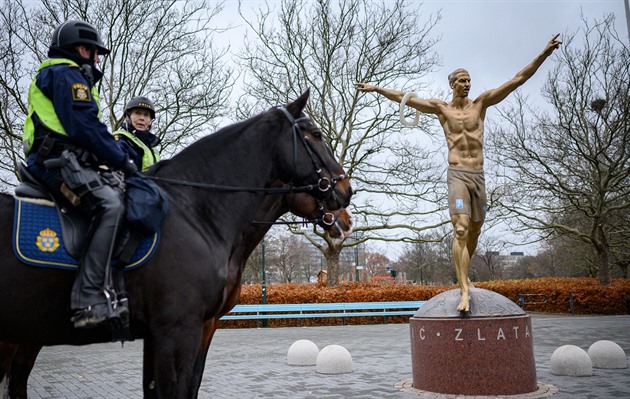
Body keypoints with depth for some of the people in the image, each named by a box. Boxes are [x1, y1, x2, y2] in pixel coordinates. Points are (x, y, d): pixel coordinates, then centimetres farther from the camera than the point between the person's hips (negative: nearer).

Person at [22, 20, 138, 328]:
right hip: (59, 161, -11)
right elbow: (84, 127, -15)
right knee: (110, 204, -31)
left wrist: (116, 158, 14)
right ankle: (88, 302, -37)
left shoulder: (71, 76, 32)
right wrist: (122, 160, -9)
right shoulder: (66, 73, -2)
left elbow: (84, 127, 27)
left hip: (69, 161, 11)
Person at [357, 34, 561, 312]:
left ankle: (462, 274, 35)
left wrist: (544, 54, 1)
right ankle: (464, 291, -20)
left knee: (474, 231, 11)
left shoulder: (481, 102, 9)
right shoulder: (440, 108, 7)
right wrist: (377, 89, 10)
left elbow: (517, 80, 6)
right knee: (460, 230, -17)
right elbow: (404, 98, 10)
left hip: (479, 176, 3)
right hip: (457, 175, -3)